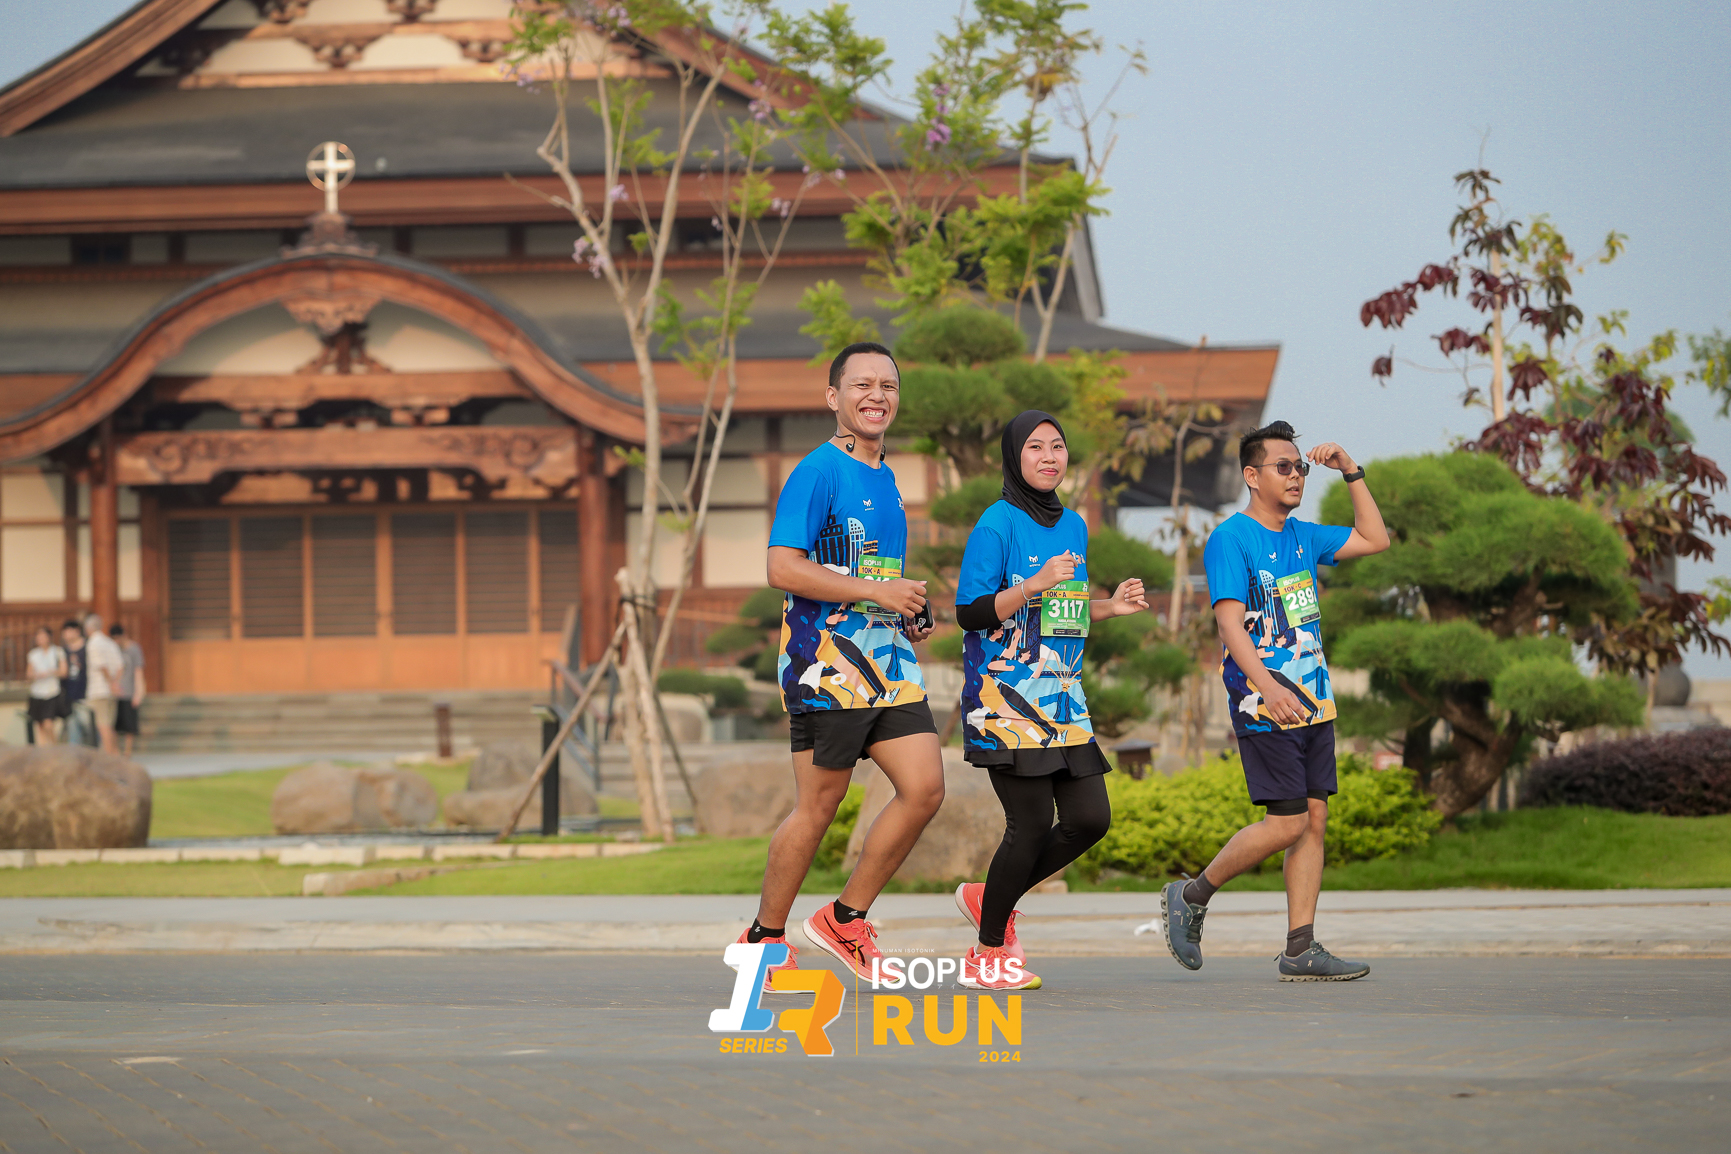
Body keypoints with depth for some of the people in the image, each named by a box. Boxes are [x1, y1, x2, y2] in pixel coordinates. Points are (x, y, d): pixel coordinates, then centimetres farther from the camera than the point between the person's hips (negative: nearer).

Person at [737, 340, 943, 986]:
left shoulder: (885, 479, 18)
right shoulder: (818, 473, -9)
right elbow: (783, 568, -18)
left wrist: (908, 616, 13)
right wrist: (877, 592, -20)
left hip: (890, 661, 8)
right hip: (828, 665, -8)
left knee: (924, 788, -4)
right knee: (817, 806, -3)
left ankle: (845, 920, 9)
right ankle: (764, 939, 13)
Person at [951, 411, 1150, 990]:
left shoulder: (1074, 526, 15)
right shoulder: (998, 524, -8)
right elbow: (971, 613, -13)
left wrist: (1109, 606, 7)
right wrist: (1037, 584, -23)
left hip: (1062, 698, 8)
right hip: (1006, 698, -8)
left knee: (1091, 818, 0)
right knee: (1033, 823, -11)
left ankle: (991, 898, 21)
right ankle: (988, 954, 5)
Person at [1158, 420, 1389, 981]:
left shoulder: (1302, 536, 14)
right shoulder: (1230, 539, -9)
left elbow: (1374, 540, 24)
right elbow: (1230, 622, -18)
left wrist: (1352, 473, 13)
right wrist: (1267, 687, -30)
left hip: (1312, 702, 8)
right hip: (1265, 708, -8)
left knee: (1314, 819, 2)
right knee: (1288, 822, -11)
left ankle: (1300, 949, 3)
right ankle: (1191, 897, 6)